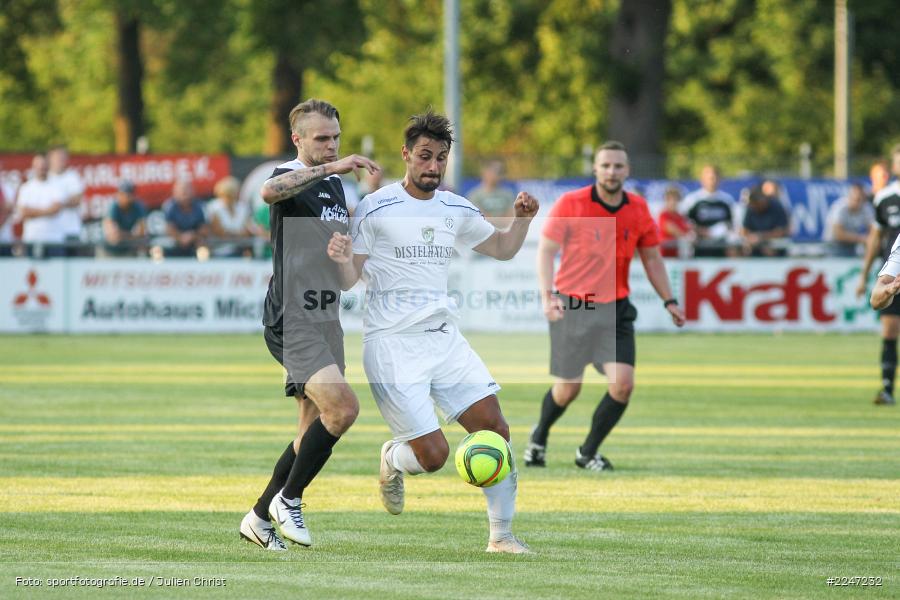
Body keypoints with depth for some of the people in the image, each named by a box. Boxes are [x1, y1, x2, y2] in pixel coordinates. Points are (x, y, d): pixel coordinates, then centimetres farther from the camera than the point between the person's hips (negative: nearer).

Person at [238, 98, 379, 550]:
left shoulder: (334, 183, 16)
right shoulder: (290, 176, -10)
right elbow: (270, 191, -37)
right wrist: (331, 168, -41)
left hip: (324, 319, 9)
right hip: (291, 321, -9)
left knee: (314, 431, 10)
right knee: (343, 407, -22)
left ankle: (260, 518, 21)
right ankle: (288, 499, -7)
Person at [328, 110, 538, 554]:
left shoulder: (456, 210, 10)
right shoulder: (376, 208, -5)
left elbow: (502, 248, 25)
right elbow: (348, 280, -4)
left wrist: (522, 220, 5)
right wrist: (341, 261, -28)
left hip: (443, 337, 5)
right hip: (392, 345, -5)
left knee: (496, 429, -9)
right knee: (434, 455, -11)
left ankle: (501, 534, 2)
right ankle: (393, 460, 25)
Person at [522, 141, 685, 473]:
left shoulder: (638, 209, 0)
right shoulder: (570, 204, -10)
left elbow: (652, 258, 12)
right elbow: (546, 250, -10)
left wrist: (669, 300, 5)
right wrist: (547, 294, -23)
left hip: (615, 308, 3)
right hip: (571, 307, -3)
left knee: (623, 384, -13)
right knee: (567, 390, 4)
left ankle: (588, 452, 7)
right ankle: (539, 436, 37)